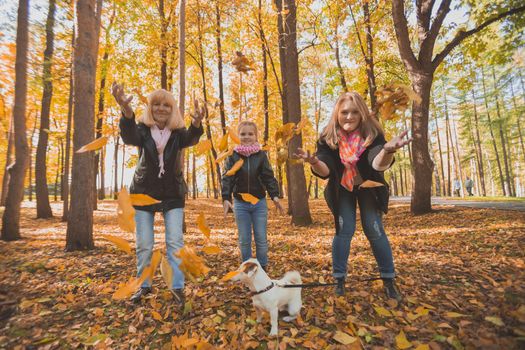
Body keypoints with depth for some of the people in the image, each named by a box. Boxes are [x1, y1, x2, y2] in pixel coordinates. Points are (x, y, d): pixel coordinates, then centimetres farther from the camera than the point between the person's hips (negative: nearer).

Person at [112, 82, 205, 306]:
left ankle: (177, 287, 10)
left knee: (175, 242, -1)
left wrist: (197, 123, -53)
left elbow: (191, 139, -28)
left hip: (172, 195, 0)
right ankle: (143, 285, 27)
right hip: (143, 193, 1)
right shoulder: (142, 129, -5)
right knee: (144, 245, 9)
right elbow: (129, 137, -29)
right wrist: (126, 111, -52)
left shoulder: (178, 132, -5)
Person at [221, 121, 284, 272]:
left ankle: (263, 269, 24)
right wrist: (226, 198, -18)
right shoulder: (232, 156, -2)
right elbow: (227, 178, -6)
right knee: (244, 240, 10)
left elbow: (269, 177, -2)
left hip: (259, 203, 0)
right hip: (240, 204, 0)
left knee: (261, 239, 7)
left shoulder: (261, 155, 0)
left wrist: (274, 195, -15)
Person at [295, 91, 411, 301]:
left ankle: (389, 280, 16)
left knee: (375, 231, -1)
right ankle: (339, 280, 10)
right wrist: (314, 162, -52)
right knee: (344, 230, -4)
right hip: (341, 190, 0)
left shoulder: (372, 133, -23)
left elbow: (378, 165, -38)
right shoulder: (328, 137, -21)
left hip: (368, 188, 0)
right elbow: (324, 170, -29)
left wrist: (387, 151, -61)